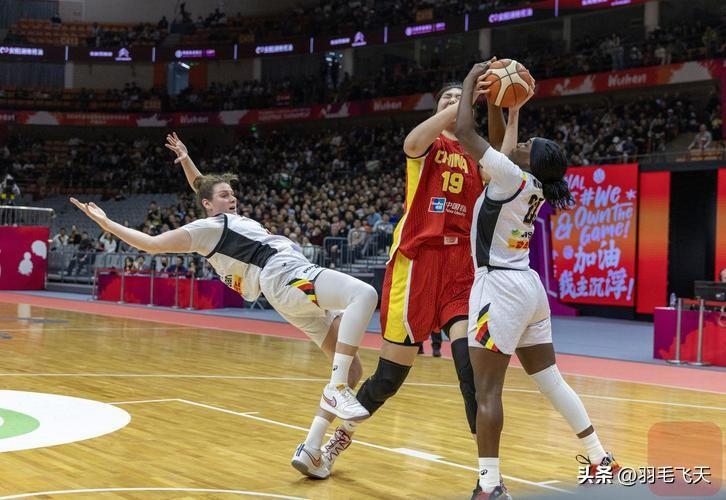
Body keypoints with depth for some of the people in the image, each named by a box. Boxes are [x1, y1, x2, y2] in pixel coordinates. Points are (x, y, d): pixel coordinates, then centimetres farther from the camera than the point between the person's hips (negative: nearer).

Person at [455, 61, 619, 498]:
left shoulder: (511, 177, -14)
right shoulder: (533, 186, 8)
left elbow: (465, 133, -15)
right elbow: (506, 152, 28)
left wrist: (470, 83, -3)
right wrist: (513, 108, 31)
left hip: (501, 287, -9)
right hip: (528, 286, 9)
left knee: (487, 389, -8)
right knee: (551, 380, 16)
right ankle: (601, 460, 21)